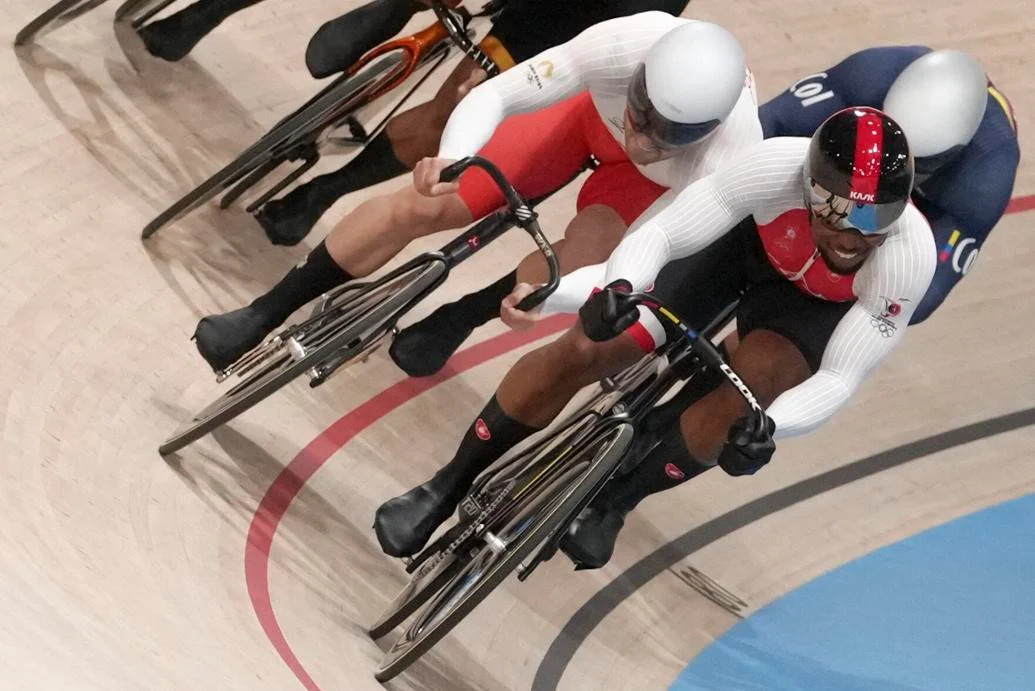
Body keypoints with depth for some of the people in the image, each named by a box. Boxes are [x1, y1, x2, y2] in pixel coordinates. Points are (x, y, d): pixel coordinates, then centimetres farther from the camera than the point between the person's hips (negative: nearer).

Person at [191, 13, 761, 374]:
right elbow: (496, 94, -34)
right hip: (592, 109, 1)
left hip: (656, 181, 0)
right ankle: (261, 318, 10)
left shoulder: (729, 164, -43)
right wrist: (452, 159, -54)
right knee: (418, 208, -8)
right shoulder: (626, 45, -43)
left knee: (576, 265, -29)